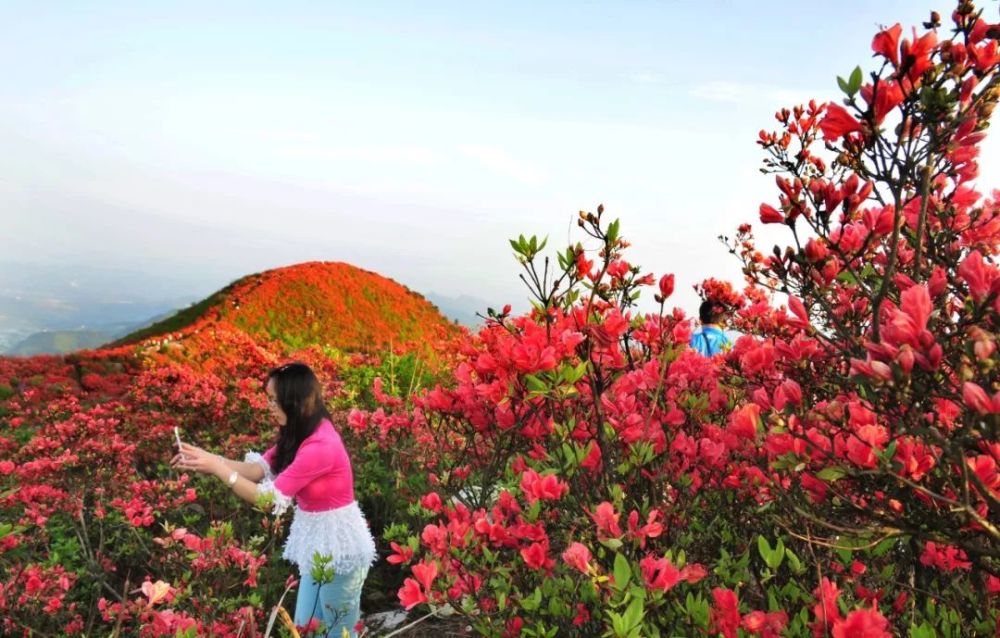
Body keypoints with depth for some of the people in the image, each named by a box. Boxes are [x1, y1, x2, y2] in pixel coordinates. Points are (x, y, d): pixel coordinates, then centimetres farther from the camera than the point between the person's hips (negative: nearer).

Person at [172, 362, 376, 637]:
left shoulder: (320, 446, -29)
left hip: (338, 546, -9)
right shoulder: (301, 433, 3)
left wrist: (217, 468, -23)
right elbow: (260, 468, -1)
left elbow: (270, 498, -26)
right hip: (320, 541, 9)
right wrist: (211, 460, -13)